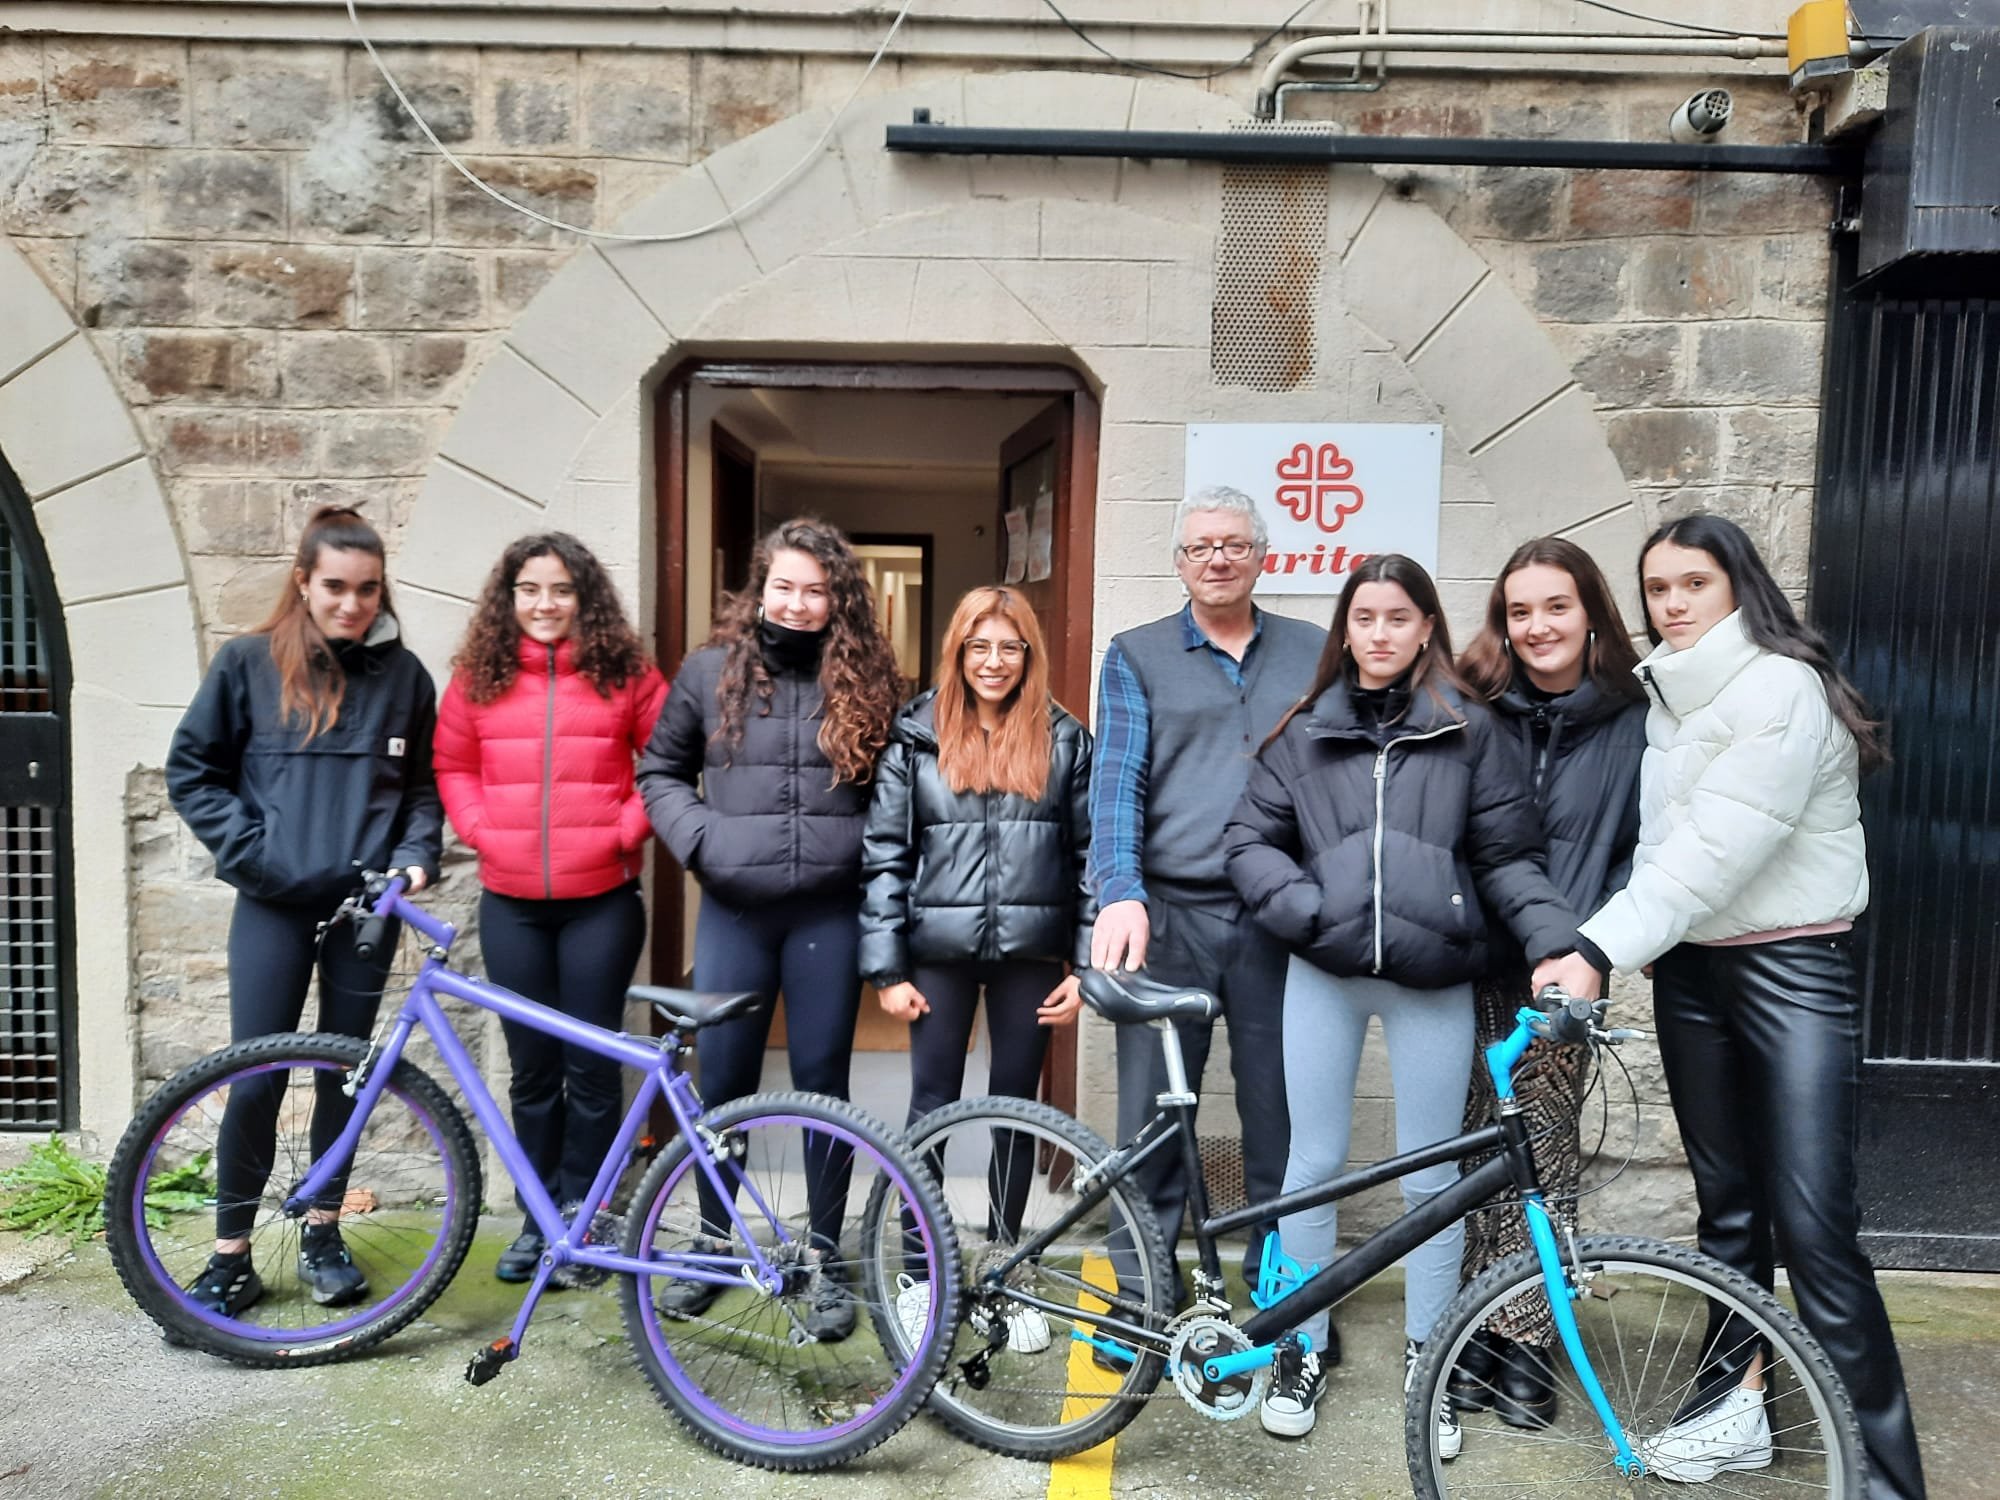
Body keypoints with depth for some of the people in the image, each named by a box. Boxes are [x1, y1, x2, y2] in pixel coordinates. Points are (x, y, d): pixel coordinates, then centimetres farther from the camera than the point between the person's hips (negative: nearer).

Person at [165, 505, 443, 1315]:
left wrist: (416, 854, -7)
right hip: (274, 903, -1)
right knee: (256, 1080, 1)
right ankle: (231, 1257, 17)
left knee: (345, 1073, 11)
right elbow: (191, 770, 4)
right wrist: (246, 848, -6)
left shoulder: (403, 674, 1)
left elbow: (424, 783, 8)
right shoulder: (248, 662, -2)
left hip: (367, 903, 2)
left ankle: (322, 1233, 28)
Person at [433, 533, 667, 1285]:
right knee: (532, 1067, 11)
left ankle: (581, 1216, 21)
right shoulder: (479, 677, 5)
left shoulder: (625, 673, -1)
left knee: (591, 1064, 4)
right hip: (510, 902, 2)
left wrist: (628, 831, -7)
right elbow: (452, 764, 13)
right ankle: (538, 1217, 26)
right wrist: (481, 830, -1)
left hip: (601, 900, -2)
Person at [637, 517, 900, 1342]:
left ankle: (825, 1257, 24)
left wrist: (871, 860, -8)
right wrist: (697, 837, -5)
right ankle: (711, 1241, 32)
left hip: (829, 913, -1)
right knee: (722, 1080, 11)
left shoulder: (865, 681, 2)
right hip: (733, 911, 1)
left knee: (822, 1082, 8)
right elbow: (659, 771, 11)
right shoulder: (711, 669, 3)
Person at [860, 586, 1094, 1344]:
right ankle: (921, 1273, 23)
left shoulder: (1065, 740, 3)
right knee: (931, 1107, 7)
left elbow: (1092, 854, 2)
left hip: (1031, 952, 1)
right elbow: (884, 855, -1)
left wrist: (1088, 963, -3)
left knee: (1016, 1109, 11)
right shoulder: (916, 737, 1)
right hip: (940, 950, 0)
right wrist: (886, 968, -6)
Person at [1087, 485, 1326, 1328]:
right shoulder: (1137, 656, 7)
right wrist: (1120, 893, -18)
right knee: (1152, 1115, 5)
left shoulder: (1314, 654, 12)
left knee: (1282, 1114, 8)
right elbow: (1117, 779, -4)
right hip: (1168, 913, -1)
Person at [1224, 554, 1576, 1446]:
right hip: (1323, 975, 1)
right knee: (1314, 1165, 9)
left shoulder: (1469, 730, 3)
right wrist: (1310, 914, -8)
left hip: (1432, 980, -1)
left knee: (1431, 1179, 8)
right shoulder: (1306, 732, 6)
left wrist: (1558, 942, -13)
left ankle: (1426, 1361, 27)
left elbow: (1510, 856, 1)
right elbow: (1249, 840, 6)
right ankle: (1303, 1349, 26)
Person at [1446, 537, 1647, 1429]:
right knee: (1467, 1146, 5)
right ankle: (1466, 1335, 19)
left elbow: (1645, 845, 5)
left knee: (1544, 1151, 4)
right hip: (1469, 963, 0)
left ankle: (1525, 1340, 18)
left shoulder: (1632, 723, 4)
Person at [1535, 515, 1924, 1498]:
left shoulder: (1781, 686, -14)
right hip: (1691, 966, 6)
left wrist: (1598, 950, -27)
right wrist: (1625, 943, -4)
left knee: (1812, 1225, -8)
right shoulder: (1665, 695, 9)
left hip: (1791, 967, -6)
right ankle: (1736, 1401, 25)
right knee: (1726, 1202, 13)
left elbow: (1717, 847, -23)